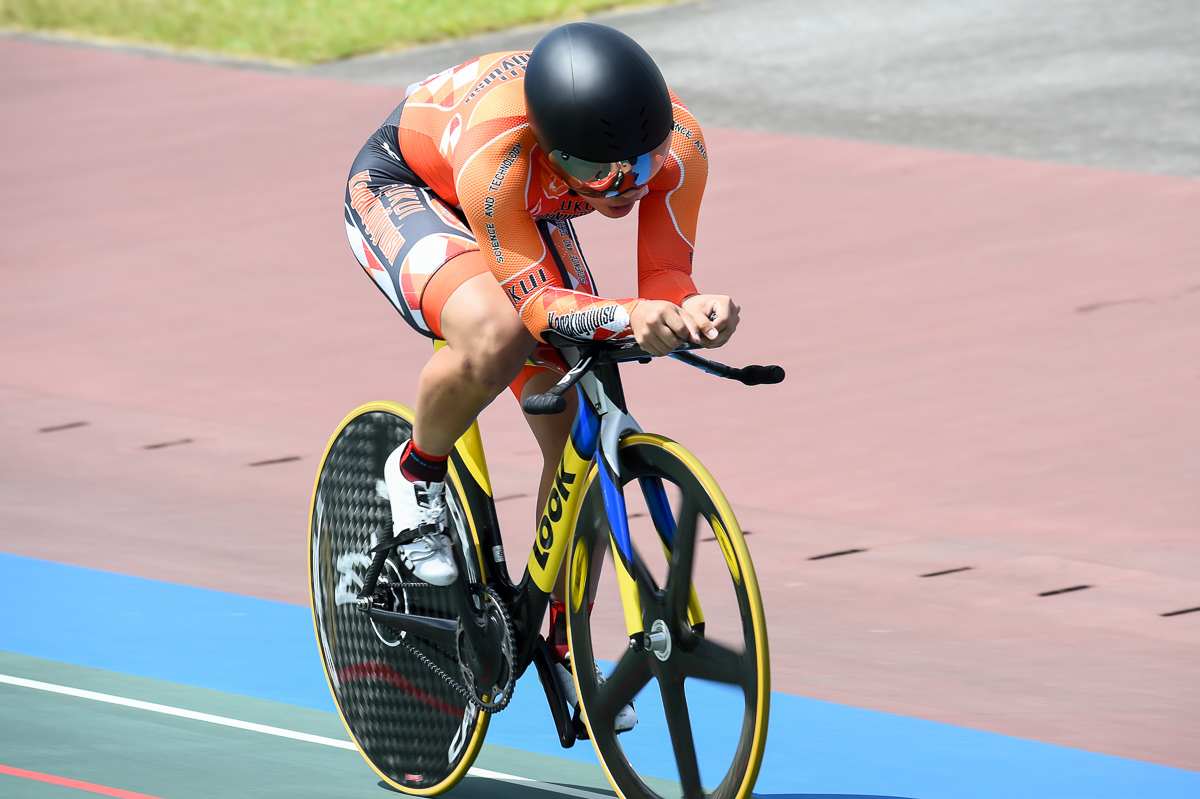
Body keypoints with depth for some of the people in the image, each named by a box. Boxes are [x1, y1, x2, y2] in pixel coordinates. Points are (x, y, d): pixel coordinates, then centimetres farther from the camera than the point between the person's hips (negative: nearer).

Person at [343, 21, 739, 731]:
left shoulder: (680, 146, -30)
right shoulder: (499, 157, -44)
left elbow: (664, 285, -22)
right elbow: (531, 302, -36)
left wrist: (691, 312, -46)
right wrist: (625, 318, -54)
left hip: (527, 213, 5)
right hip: (400, 188, -5)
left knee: (579, 436, -4)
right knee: (494, 336, -36)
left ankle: (563, 645, 16)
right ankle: (417, 474, -6)